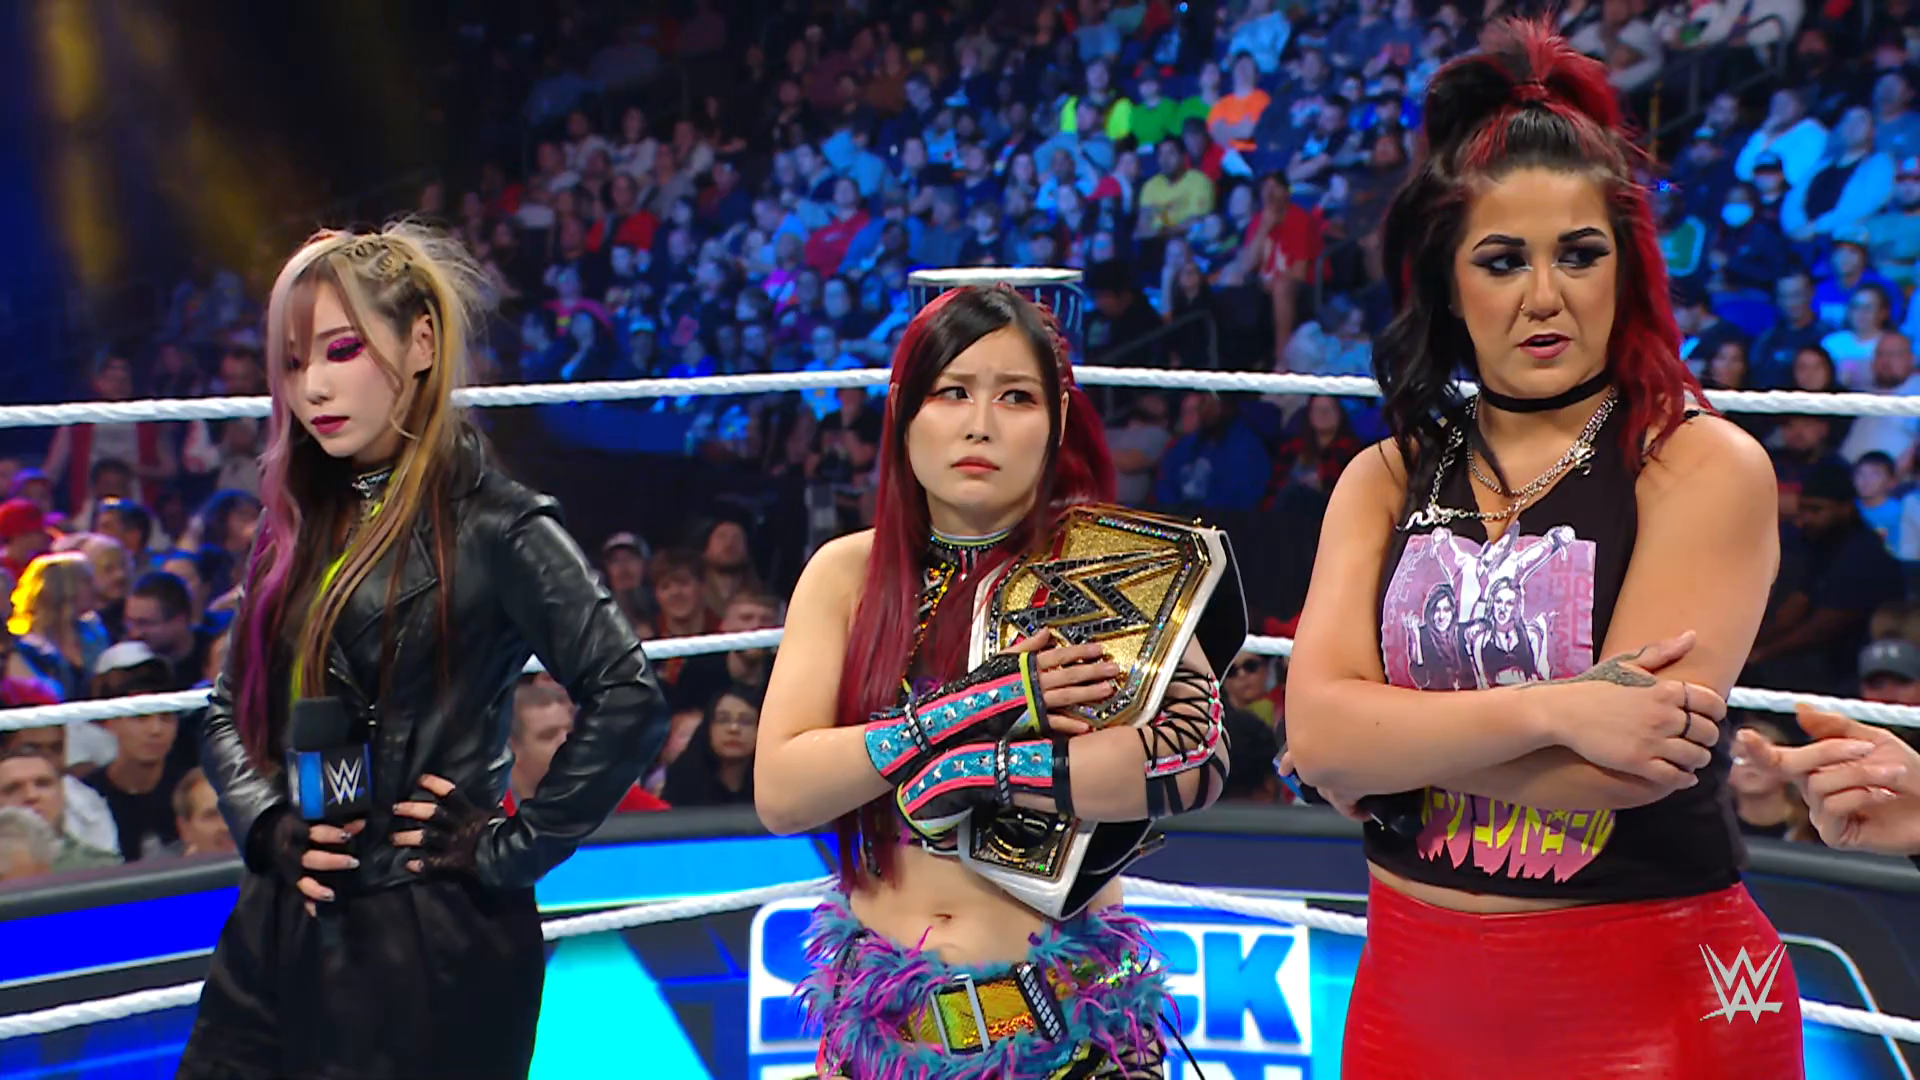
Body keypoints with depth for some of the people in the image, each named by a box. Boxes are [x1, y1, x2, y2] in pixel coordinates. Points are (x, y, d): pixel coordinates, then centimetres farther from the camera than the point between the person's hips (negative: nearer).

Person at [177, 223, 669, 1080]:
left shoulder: (492, 525, -9)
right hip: (280, 934, 6)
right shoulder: (300, 526, 11)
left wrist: (510, 850, -14)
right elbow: (228, 711, 15)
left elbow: (627, 701, -17)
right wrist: (269, 824, -3)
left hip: (430, 949, -6)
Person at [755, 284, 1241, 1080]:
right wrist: (976, 707, -21)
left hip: (1064, 1012, -2)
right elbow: (780, 793, -13)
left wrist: (974, 775, -21)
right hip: (879, 1010, 2)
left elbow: (1196, 758, -23)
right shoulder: (848, 573, -2)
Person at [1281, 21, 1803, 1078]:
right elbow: (1315, 732, -10)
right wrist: (1547, 712, -22)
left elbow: (1625, 767, -20)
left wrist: (1395, 735, -10)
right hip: (1416, 989, 4)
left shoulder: (1706, 467, -9)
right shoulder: (1388, 479, 4)